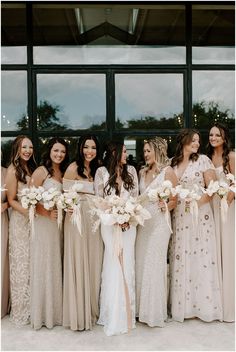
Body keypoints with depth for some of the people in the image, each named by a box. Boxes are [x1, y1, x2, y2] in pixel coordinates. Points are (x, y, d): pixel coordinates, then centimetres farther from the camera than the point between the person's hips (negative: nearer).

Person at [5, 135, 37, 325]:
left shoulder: (32, 168, 9)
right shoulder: (13, 170, -10)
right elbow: (11, 200, -11)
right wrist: (28, 212, -23)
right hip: (20, 220, -6)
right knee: (22, 264, 4)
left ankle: (32, 306, 26)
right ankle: (21, 310, 19)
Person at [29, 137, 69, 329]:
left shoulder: (64, 172, 11)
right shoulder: (41, 171, -8)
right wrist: (47, 213, -23)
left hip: (59, 224, 6)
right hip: (43, 224, -6)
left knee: (56, 267, 12)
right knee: (44, 267, 2)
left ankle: (56, 310, 25)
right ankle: (43, 313, 16)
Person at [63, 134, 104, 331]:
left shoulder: (97, 169, 11)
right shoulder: (73, 168, -5)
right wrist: (70, 207, -25)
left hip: (95, 219, 5)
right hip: (77, 218, -5)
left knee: (93, 263, 10)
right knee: (78, 263, 0)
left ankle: (92, 310, 24)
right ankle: (79, 313, 13)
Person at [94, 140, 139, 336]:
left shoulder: (131, 171, 8)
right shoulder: (102, 172, 0)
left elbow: (135, 198, 7)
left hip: (129, 222, 2)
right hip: (110, 223, -2)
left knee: (126, 265, 3)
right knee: (114, 266, -3)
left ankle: (126, 311, 16)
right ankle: (113, 315, 9)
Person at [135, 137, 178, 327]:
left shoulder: (167, 171, -3)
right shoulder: (142, 172, 14)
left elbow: (176, 199, -3)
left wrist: (164, 207, -20)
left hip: (159, 221, -6)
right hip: (142, 221, 6)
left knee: (154, 263, -3)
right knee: (141, 263, 7)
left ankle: (156, 311, 11)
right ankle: (143, 307, 20)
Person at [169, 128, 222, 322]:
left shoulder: (203, 160, 0)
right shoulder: (172, 163, 10)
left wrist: (196, 203, -17)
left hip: (200, 215, -3)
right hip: (179, 216, 3)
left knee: (200, 258, -1)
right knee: (180, 259, 5)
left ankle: (203, 305, 12)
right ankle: (183, 305, 15)